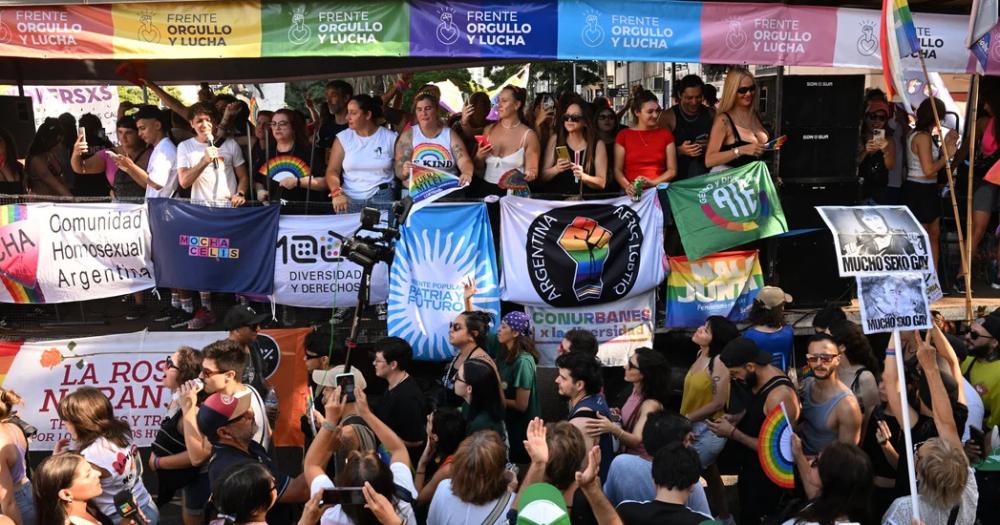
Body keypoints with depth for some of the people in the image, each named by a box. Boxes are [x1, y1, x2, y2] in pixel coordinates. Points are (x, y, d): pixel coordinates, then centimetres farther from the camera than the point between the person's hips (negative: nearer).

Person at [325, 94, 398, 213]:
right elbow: (332, 170, 1)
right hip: (348, 200, 1)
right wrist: (337, 193, -16)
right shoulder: (343, 138, 6)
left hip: (382, 200, -1)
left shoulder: (390, 138, 3)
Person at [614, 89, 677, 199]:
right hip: (633, 194, -1)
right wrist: (627, 186, -14)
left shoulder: (666, 134, 11)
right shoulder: (623, 136, 9)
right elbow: (618, 170, 5)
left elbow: (672, 170, 8)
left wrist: (652, 183, -9)